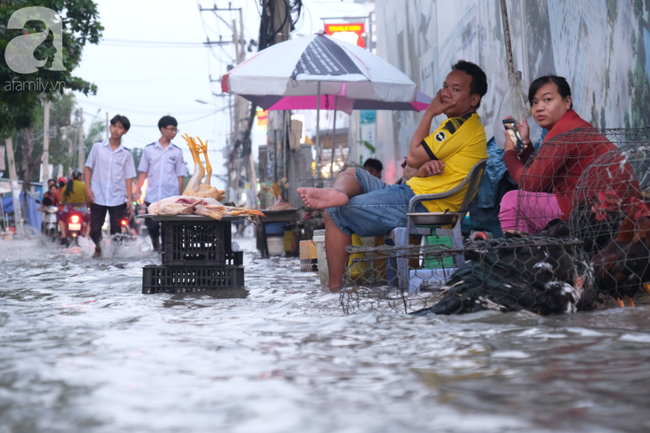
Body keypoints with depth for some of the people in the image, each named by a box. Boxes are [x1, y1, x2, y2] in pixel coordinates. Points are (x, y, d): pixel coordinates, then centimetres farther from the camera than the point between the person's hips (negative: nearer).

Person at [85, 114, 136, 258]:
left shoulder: (126, 154, 5)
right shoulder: (98, 147, 3)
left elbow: (128, 177, 6)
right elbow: (87, 168, 7)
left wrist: (129, 198, -2)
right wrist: (87, 188, -4)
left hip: (118, 199, 0)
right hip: (97, 197, 0)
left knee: (116, 231, 0)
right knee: (94, 230, 3)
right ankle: (98, 248, 30)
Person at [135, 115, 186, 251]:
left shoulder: (177, 152, 6)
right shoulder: (149, 149, 6)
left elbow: (180, 177, 8)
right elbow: (143, 173, 9)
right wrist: (137, 192, 2)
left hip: (171, 197, 0)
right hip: (152, 197, 0)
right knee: (151, 225, 1)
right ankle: (155, 244, 28)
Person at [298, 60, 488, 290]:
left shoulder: (465, 126, -11)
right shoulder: (456, 124, 22)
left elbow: (413, 157, -12)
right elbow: (409, 171, 18)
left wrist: (430, 112, -1)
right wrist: (422, 169, -8)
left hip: (418, 205, -11)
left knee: (335, 214, -9)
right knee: (351, 174, 18)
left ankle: (334, 288, -12)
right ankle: (338, 193, -18)